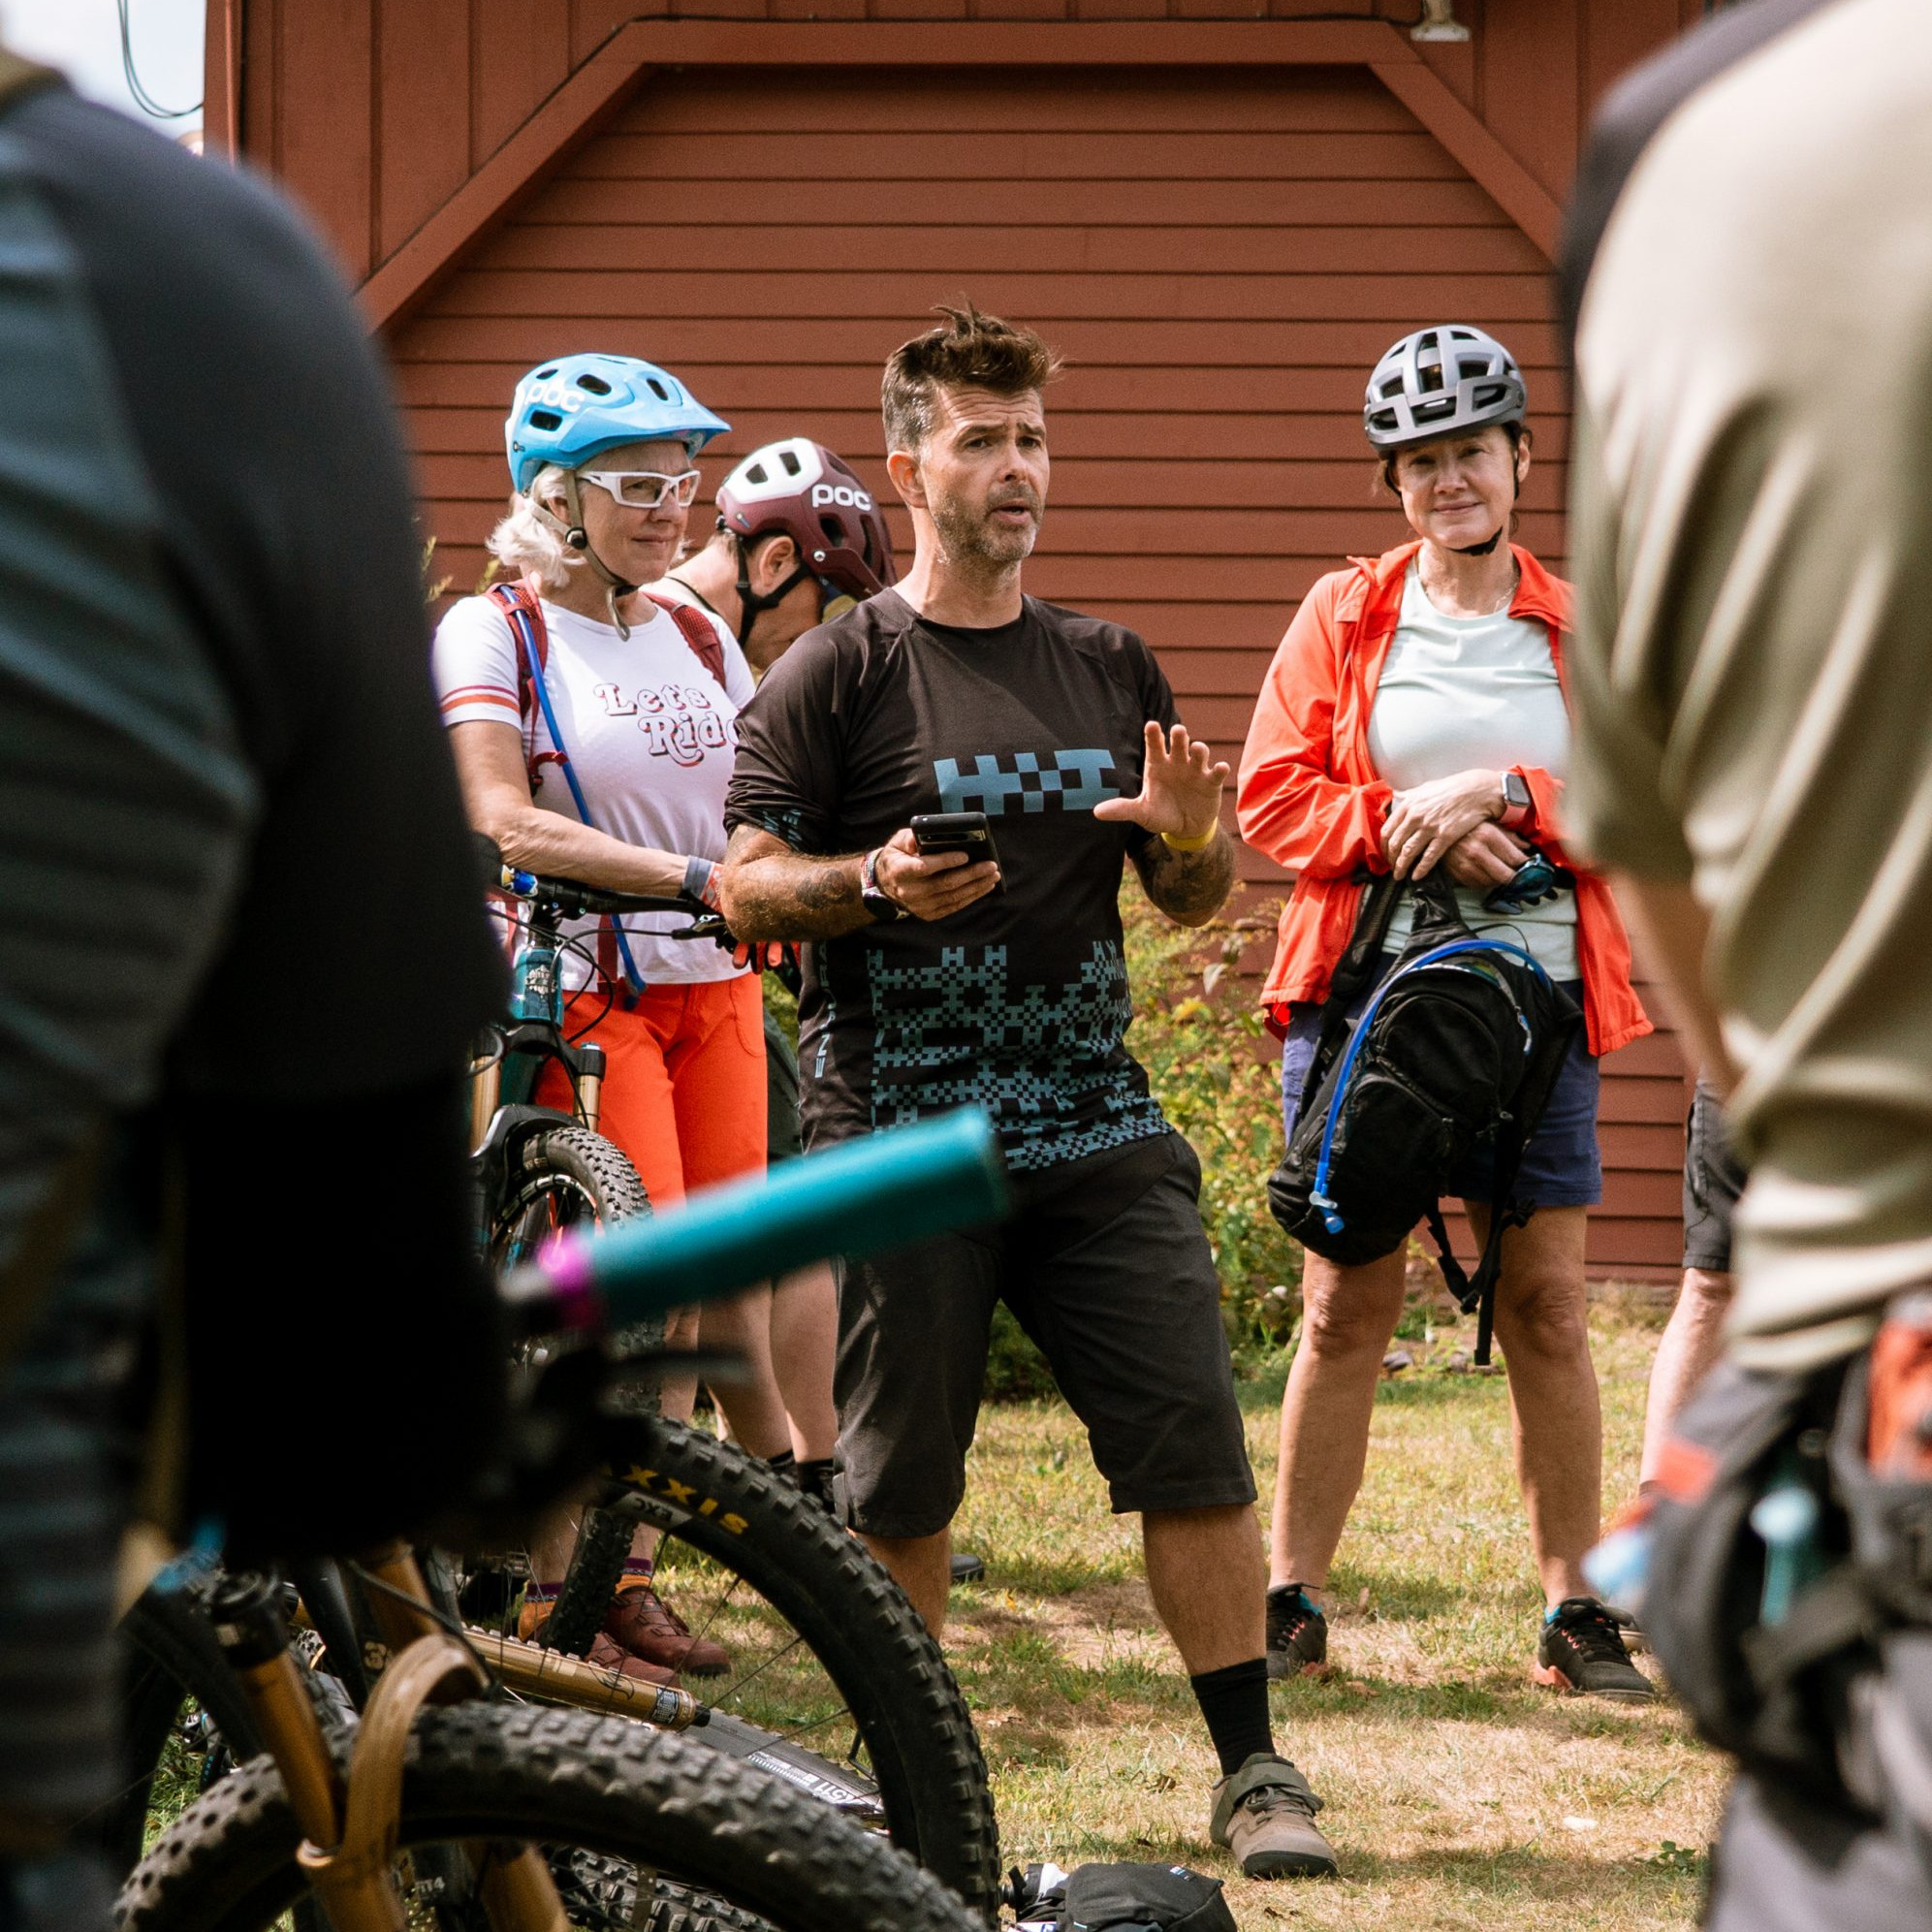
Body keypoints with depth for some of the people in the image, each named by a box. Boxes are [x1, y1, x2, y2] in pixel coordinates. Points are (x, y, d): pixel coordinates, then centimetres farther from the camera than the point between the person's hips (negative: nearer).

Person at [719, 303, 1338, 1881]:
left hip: (1099, 1135, 3)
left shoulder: (1110, 670, 15)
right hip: (902, 1144, -3)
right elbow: (745, 890, -3)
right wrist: (874, 884, -21)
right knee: (898, 1487, 3)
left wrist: (1190, 835, -4)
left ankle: (1252, 1770, 3)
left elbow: (1193, 898, 19)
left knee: (1197, 1452, -3)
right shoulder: (838, 674, 1)